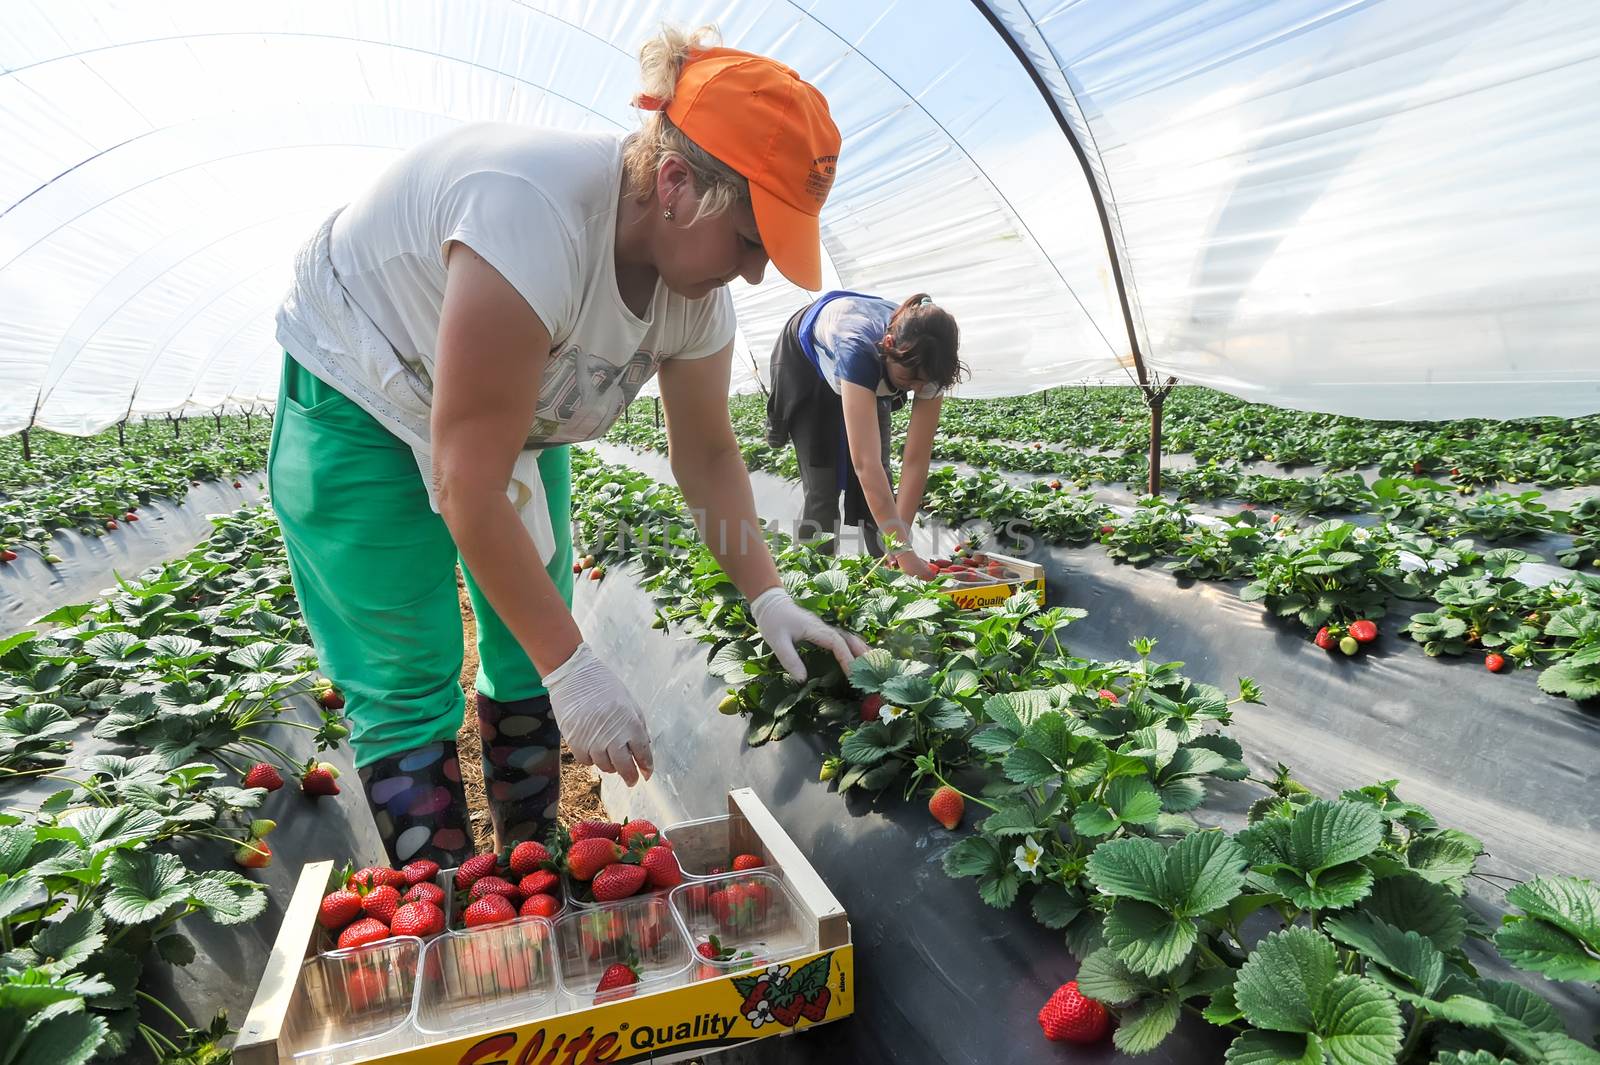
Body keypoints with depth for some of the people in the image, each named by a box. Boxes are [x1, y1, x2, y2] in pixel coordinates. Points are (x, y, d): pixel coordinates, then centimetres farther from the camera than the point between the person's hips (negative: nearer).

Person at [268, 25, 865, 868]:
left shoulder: (696, 289, -16)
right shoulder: (535, 221, -39)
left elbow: (707, 453, -4)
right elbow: (469, 490, -36)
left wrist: (768, 598, -13)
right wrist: (573, 667, -31)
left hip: (514, 416, 6)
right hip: (361, 403, -6)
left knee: (531, 661, 5)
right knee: (409, 684, -6)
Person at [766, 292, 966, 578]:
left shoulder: (925, 363, -33)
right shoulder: (858, 348, -47)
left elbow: (916, 459, -30)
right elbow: (865, 463, -52)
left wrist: (899, 542, -35)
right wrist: (904, 551, -54)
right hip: (805, 363, -3)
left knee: (879, 480, -7)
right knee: (824, 483, -11)